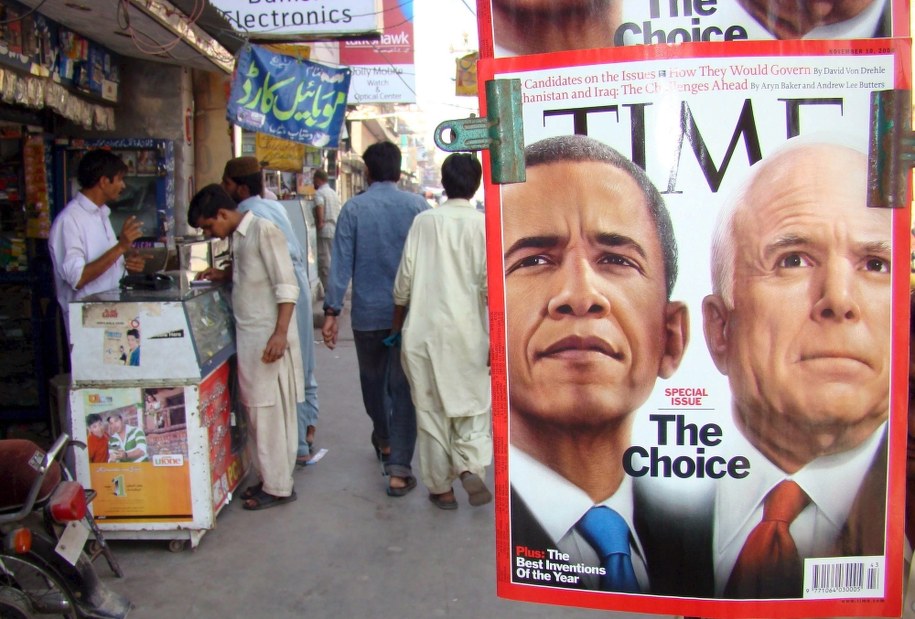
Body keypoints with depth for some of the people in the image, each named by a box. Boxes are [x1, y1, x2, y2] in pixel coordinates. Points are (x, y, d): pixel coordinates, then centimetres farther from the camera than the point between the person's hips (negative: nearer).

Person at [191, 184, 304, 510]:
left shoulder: (264, 231, -13)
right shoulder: (238, 236, 14)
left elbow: (286, 285, -17)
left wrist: (280, 333, -23)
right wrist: (224, 274, 12)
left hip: (268, 337, -9)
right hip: (249, 336, 9)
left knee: (270, 412, -1)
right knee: (257, 410, 14)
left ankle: (278, 487, 9)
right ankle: (268, 477, 25)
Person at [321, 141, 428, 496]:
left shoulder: (353, 209, -3)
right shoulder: (417, 206, -2)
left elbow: (341, 263, -6)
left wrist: (332, 311, -3)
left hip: (367, 313, 1)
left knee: (372, 379, 21)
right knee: (403, 387, 3)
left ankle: (384, 441, 42)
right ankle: (398, 469, -1)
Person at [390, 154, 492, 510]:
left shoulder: (424, 221, 2)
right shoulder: (482, 224, -4)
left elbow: (404, 281, 2)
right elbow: (490, 284, -9)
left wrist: (396, 326, 16)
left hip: (423, 330, 1)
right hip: (467, 331, -1)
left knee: (431, 409, 10)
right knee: (473, 402, 15)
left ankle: (441, 487, 16)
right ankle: (470, 465, -6)